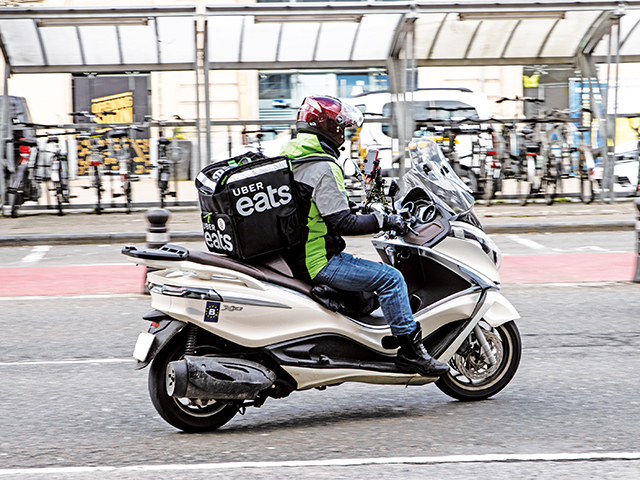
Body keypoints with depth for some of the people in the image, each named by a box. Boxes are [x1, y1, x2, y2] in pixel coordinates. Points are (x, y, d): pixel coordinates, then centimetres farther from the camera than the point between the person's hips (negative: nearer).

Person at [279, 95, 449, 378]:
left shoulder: (291, 158, 12)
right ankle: (410, 351, -9)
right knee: (390, 278, -11)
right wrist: (383, 220, -13)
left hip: (294, 255, 11)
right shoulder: (323, 167, -19)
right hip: (317, 262, -11)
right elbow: (341, 223, -23)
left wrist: (362, 207, 23)